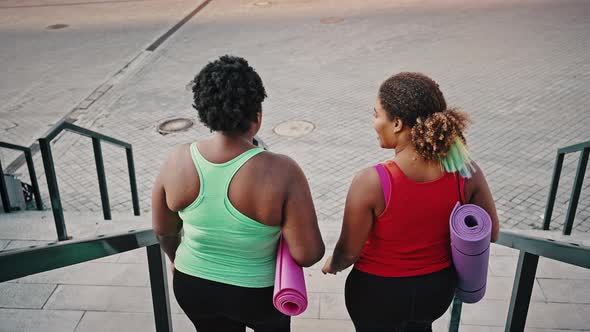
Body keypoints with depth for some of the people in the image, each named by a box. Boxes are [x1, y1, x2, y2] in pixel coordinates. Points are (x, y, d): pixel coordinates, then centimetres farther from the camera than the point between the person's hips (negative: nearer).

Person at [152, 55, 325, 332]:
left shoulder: (177, 162, -17)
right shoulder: (281, 172, -30)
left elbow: (163, 229, -2)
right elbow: (308, 254, -26)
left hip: (195, 287, 3)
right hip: (258, 292, -2)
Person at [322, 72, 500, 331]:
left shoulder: (371, 183, -31)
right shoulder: (466, 172, -20)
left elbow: (349, 252, -19)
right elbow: (490, 232, -4)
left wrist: (332, 266, 4)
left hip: (378, 293, -3)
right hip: (438, 289, 4)